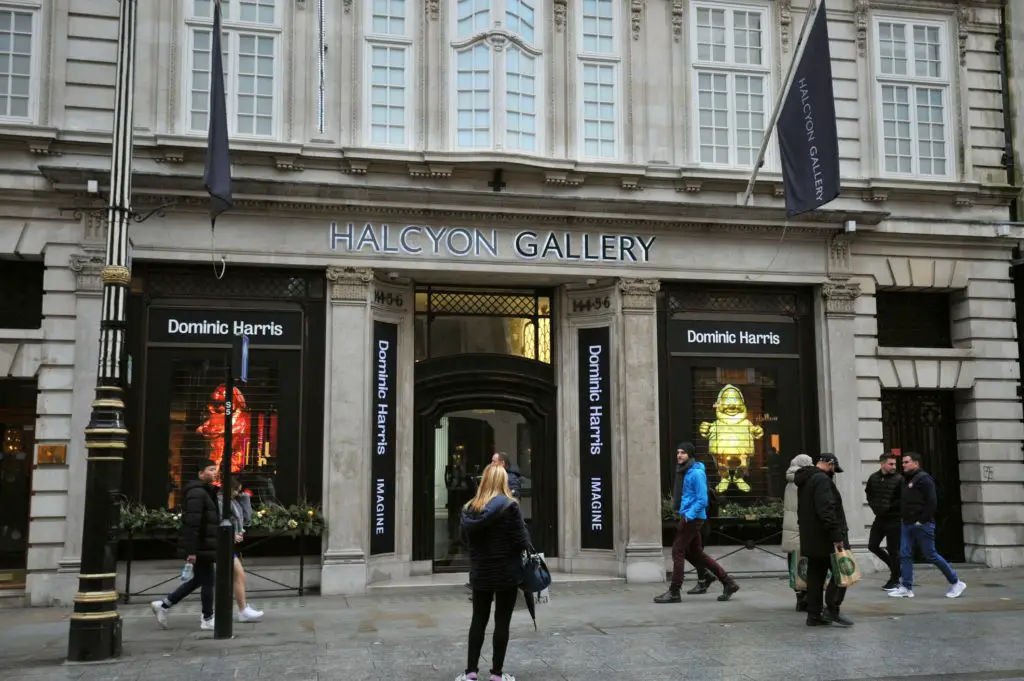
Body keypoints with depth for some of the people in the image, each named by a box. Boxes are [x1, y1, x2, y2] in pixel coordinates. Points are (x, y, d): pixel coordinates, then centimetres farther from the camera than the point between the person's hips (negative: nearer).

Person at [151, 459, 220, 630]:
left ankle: (164, 605, 21)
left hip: (203, 546, 10)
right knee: (207, 580, 0)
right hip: (199, 547, -10)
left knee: (198, 579, 16)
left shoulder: (206, 491, 17)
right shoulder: (197, 492, -17)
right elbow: (191, 524, -23)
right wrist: (191, 550, -25)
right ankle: (207, 619, 11)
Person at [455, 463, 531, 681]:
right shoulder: (509, 506, -15)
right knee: (502, 622, 6)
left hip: (480, 573, 4)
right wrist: (530, 552, 5)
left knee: (478, 620, 14)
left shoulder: (469, 508, -1)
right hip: (507, 573, -4)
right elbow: (521, 541, -15)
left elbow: (464, 539, 10)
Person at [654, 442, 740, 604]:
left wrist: (688, 515, -21)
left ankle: (674, 592, 2)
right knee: (695, 553, 14)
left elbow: (702, 500, -19)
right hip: (688, 517, 10)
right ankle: (728, 582, 20)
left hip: (692, 518, -10)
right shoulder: (686, 472, 15)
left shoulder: (697, 473, -14)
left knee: (678, 551, -5)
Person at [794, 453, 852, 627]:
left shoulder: (805, 480, 19)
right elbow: (826, 510, -24)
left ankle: (814, 614, 10)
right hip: (825, 538, -10)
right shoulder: (822, 479, -14)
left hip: (811, 539, 10)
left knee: (815, 576, 10)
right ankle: (831, 610, -8)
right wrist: (836, 535, -24)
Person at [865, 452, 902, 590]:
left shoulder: (898, 479, -12)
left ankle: (894, 580, 14)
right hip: (880, 518, 6)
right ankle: (893, 565, 29)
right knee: (872, 545, 9)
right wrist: (874, 506, 5)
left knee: (893, 550, 1)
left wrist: (889, 507, -16)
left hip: (894, 519, -6)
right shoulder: (873, 478, 3)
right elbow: (868, 494, 18)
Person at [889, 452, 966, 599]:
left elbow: (932, 503, -18)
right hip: (907, 524, 8)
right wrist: (903, 518, 11)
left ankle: (956, 583, 13)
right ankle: (906, 588, 5)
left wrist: (922, 521, -18)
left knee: (931, 555, -2)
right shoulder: (906, 480, 15)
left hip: (922, 525, -8)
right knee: (905, 555, 2)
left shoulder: (924, 479, -11)